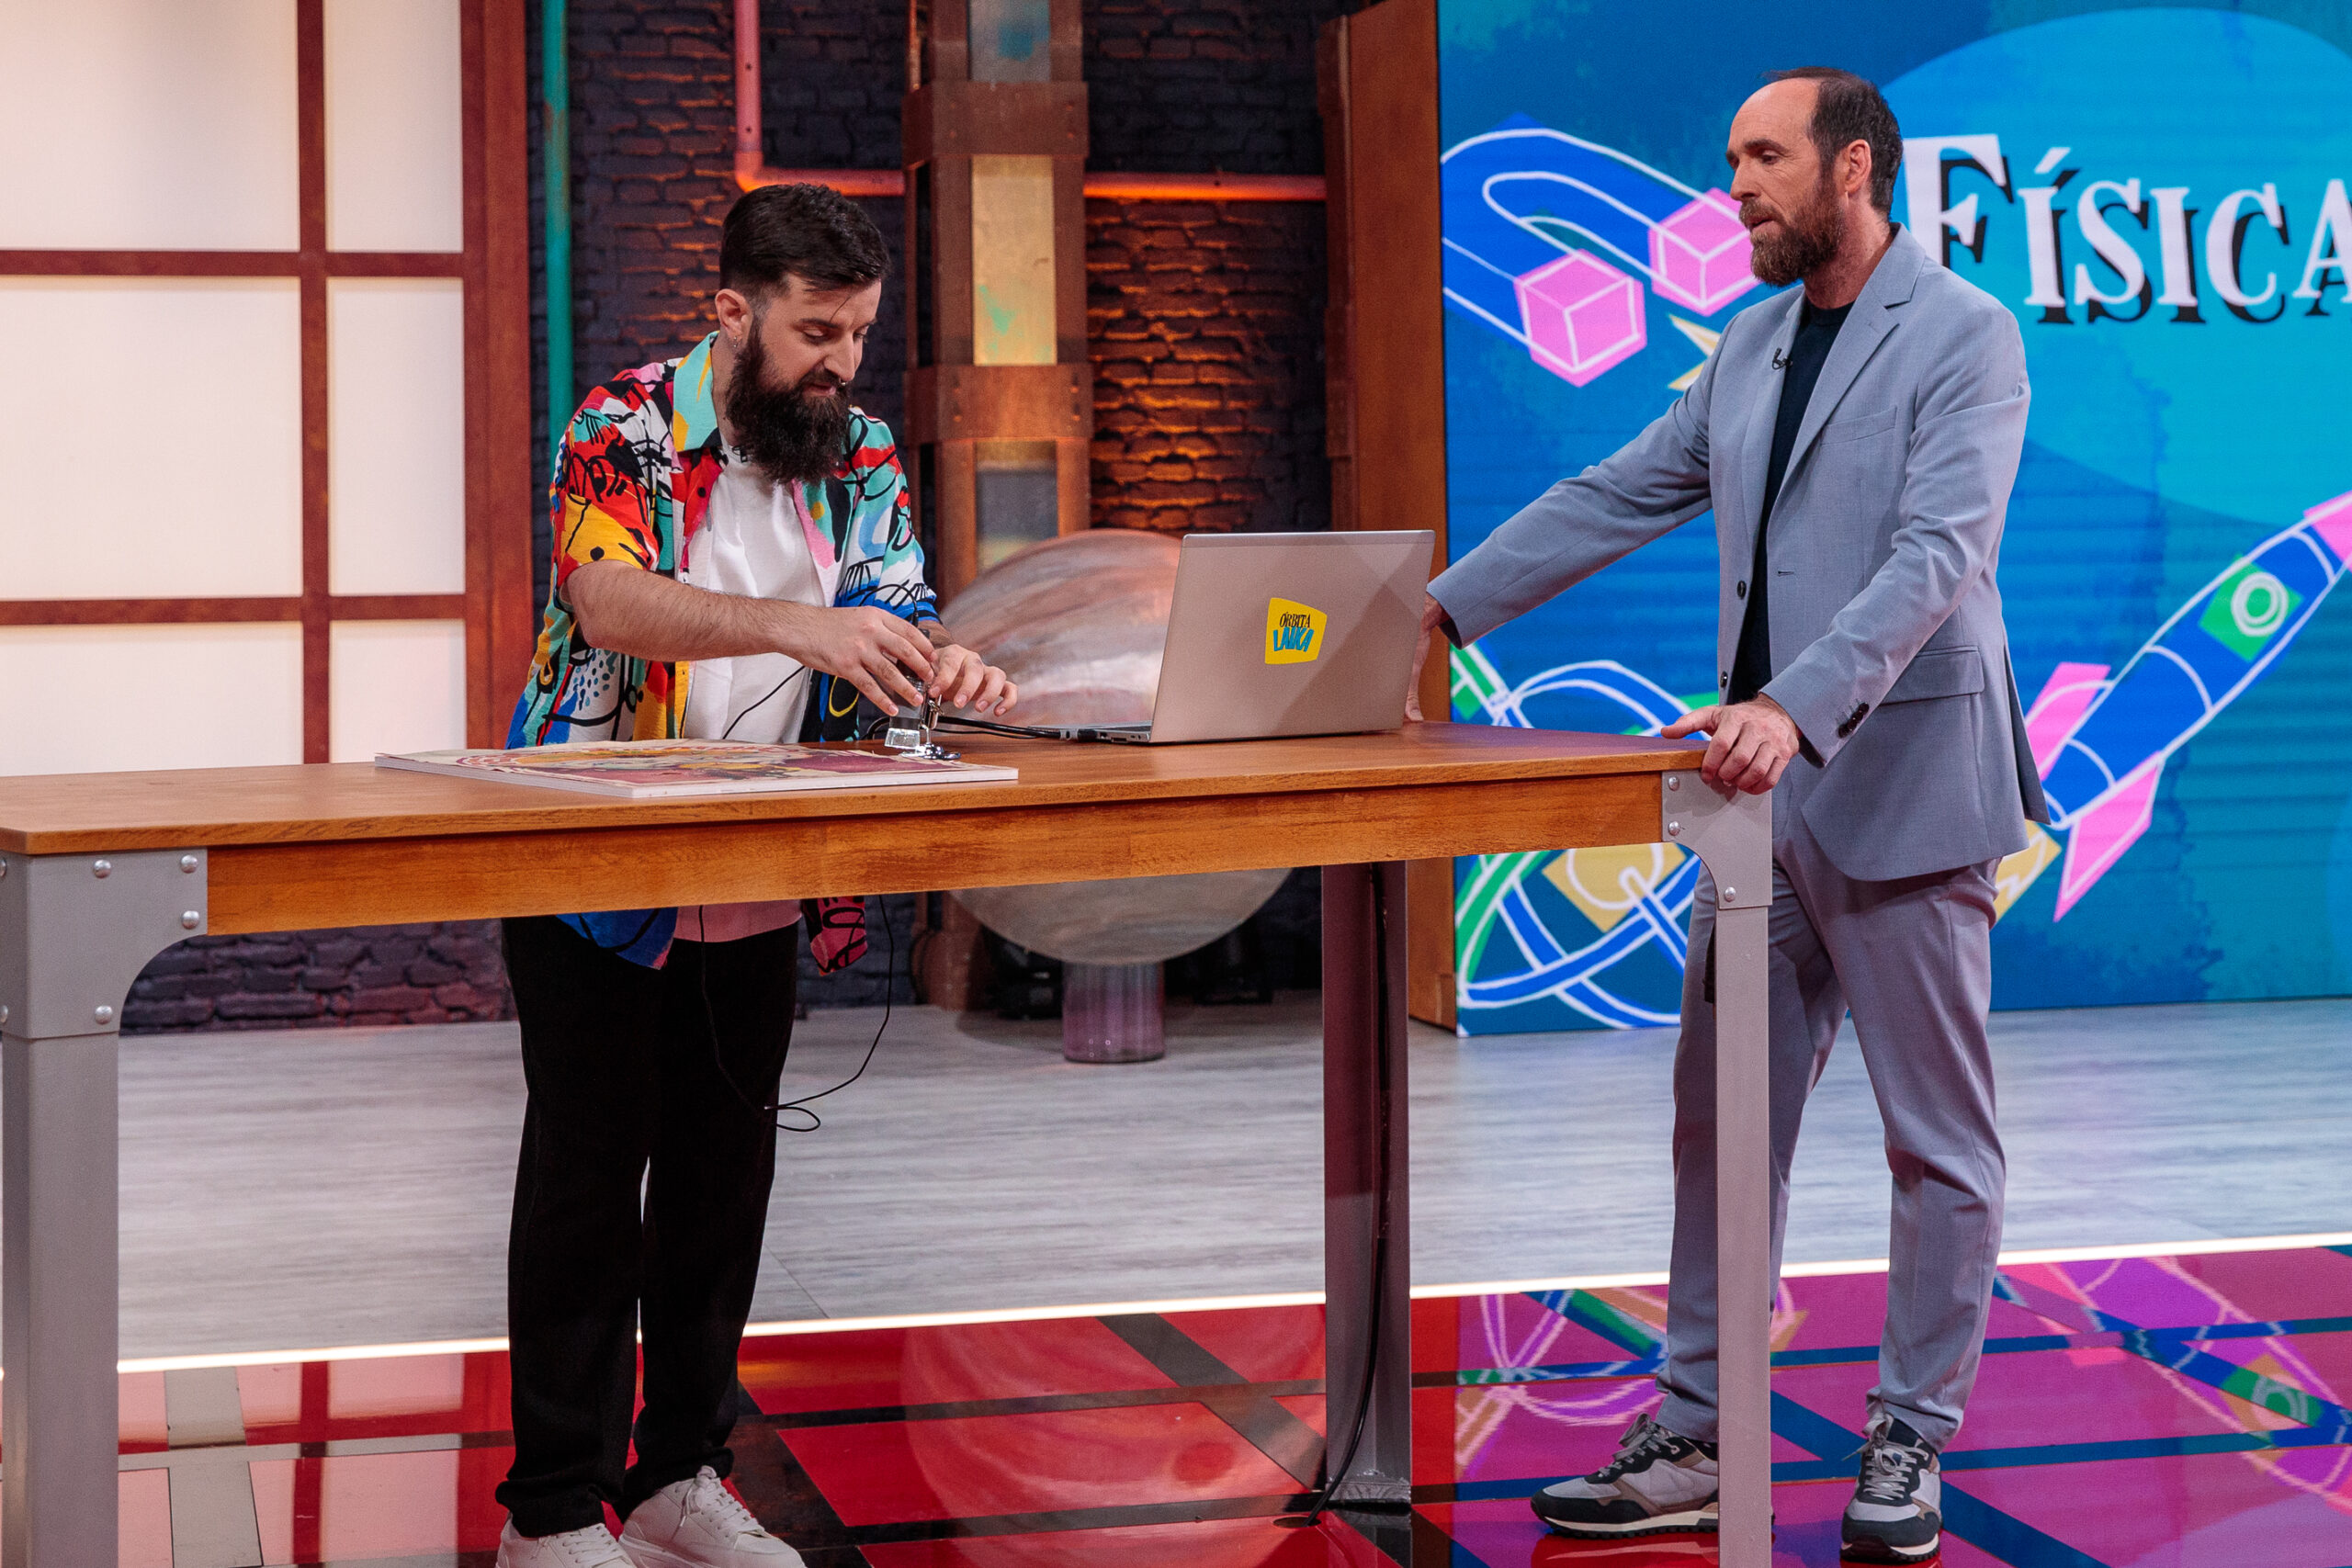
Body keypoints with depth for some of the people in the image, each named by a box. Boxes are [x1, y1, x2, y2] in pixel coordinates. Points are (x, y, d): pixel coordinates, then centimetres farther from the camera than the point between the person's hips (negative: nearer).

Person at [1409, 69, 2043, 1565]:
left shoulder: (1966, 334, -10)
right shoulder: (1753, 344, 13)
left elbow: (1940, 554, -22)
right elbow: (1615, 498, 16)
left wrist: (1798, 706, -34)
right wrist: (1441, 606, 9)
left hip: (1903, 786, -8)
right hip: (1767, 784, 8)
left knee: (1938, 1137, 4)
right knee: (1722, 1125, 9)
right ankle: (1696, 1443, 17)